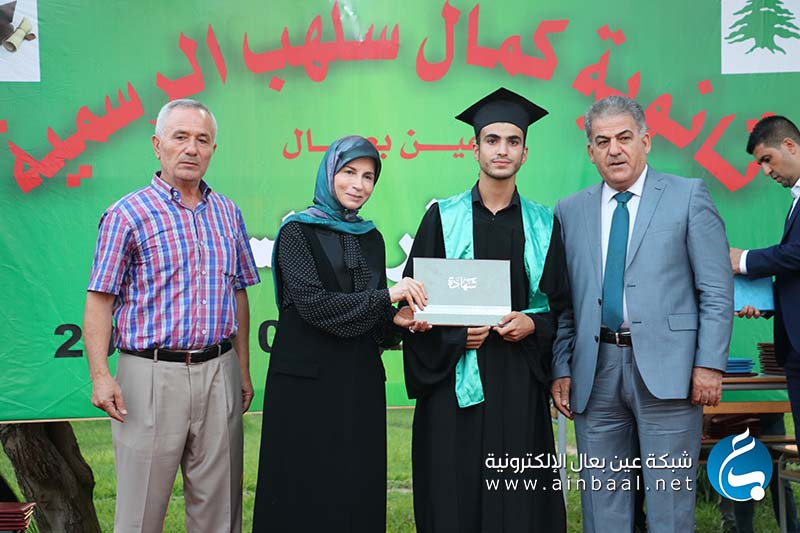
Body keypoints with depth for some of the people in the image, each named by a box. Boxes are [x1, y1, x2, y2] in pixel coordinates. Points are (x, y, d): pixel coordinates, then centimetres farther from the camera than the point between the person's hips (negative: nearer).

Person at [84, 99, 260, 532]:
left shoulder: (227, 213, 12)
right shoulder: (128, 215, -3)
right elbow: (100, 300, -6)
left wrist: (243, 370, 14)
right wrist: (100, 375, -15)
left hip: (219, 373, 4)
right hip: (152, 375, -4)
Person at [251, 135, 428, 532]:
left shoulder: (372, 238, 13)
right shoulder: (298, 232, -3)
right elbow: (312, 304, -15)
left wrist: (397, 321, -4)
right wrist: (385, 297, -18)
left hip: (361, 380, 5)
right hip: (307, 378, -5)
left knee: (359, 489, 5)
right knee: (307, 491, -1)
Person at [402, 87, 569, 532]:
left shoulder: (543, 224, 8)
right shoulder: (443, 219, 4)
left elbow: (560, 303, 10)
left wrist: (533, 324, -9)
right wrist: (455, 334, -12)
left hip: (519, 379, 1)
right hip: (455, 376, -1)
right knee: (454, 495, 0)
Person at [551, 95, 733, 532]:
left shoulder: (688, 196, 2)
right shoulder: (570, 212, 11)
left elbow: (717, 290, -1)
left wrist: (710, 364, -8)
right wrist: (561, 369, 4)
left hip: (666, 370, -3)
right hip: (596, 373, 3)